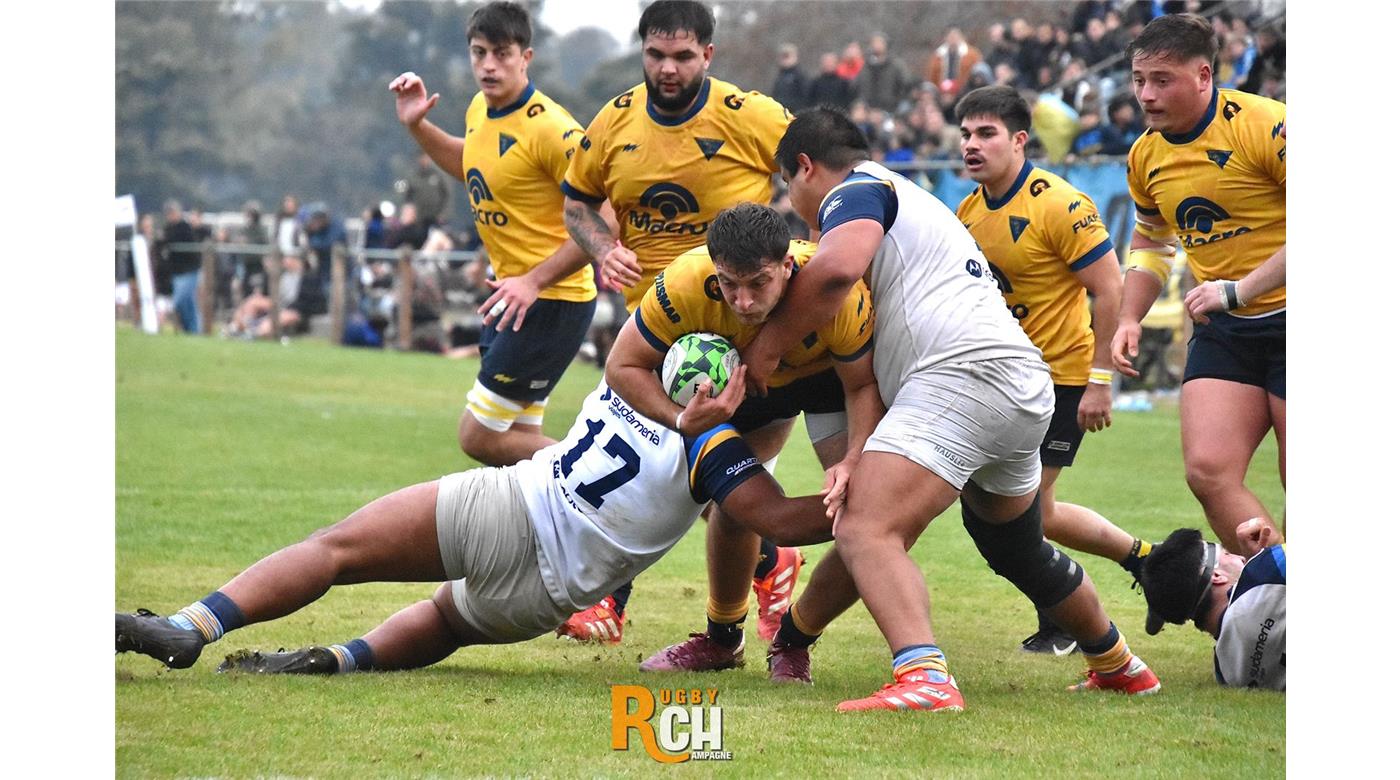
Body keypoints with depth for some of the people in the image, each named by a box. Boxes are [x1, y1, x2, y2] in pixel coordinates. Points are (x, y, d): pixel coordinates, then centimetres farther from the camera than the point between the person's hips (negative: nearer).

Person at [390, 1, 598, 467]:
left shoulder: (549, 128, -21)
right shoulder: (480, 110, 6)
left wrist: (535, 280, -26)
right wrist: (416, 125, 16)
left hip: (551, 302, -9)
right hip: (511, 296, 9)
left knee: (478, 437, -8)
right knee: (516, 437, 12)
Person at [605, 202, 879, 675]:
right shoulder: (685, 285, -38)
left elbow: (864, 384, -25)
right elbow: (623, 366, -24)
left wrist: (854, 461, -41)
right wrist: (681, 420, -40)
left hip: (827, 370, -2)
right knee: (731, 499, -3)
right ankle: (721, 640, 21)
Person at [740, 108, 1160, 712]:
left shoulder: (854, 190, 3)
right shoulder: (917, 204, 33)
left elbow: (839, 265, -19)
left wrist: (767, 345, -8)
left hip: (962, 372, -10)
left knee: (864, 532, -21)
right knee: (1021, 554, 31)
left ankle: (924, 677, -42)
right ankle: (1119, 667, 48)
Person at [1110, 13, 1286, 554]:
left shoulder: (1265, 126, -17)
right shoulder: (1146, 156, 6)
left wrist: (1241, 289, -23)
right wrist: (1129, 319, 11)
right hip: (1223, 330, 6)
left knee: (1303, 488, -5)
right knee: (1208, 471, -11)